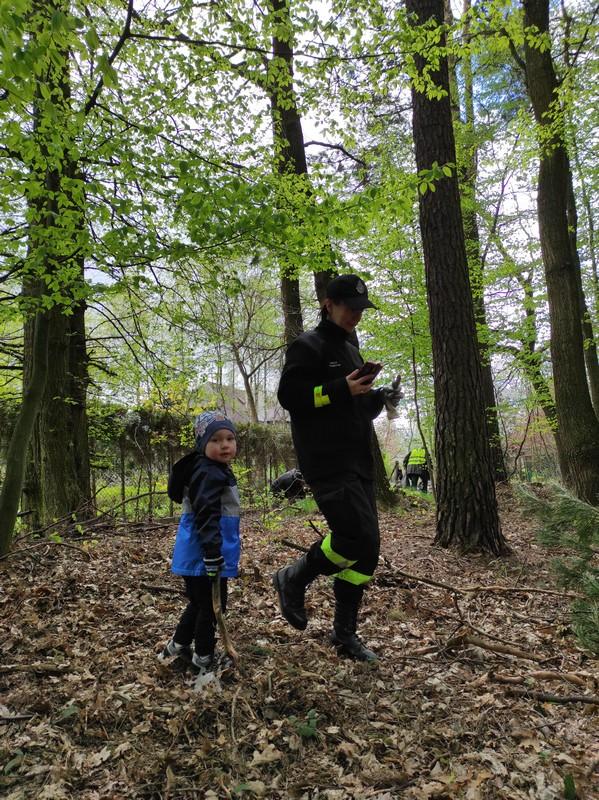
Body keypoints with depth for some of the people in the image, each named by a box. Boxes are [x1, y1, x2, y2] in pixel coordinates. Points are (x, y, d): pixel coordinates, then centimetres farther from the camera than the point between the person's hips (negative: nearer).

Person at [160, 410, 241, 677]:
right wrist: (213, 553, -29)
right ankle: (203, 659, 22)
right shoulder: (207, 473, -20)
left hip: (198, 555, 11)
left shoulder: (218, 471, 14)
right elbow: (206, 516, -27)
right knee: (211, 606, 5)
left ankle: (177, 646, 40)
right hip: (202, 555, -11)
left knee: (199, 602, 24)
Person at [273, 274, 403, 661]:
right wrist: (341, 389, -19)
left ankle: (345, 633, 21)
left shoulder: (351, 349, 22)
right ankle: (294, 578, 8)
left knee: (366, 547, 7)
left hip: (359, 462, 9)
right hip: (327, 463, -8)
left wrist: (380, 398, 6)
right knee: (357, 533, -19)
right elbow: (289, 396, -14)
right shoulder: (308, 346, -3)